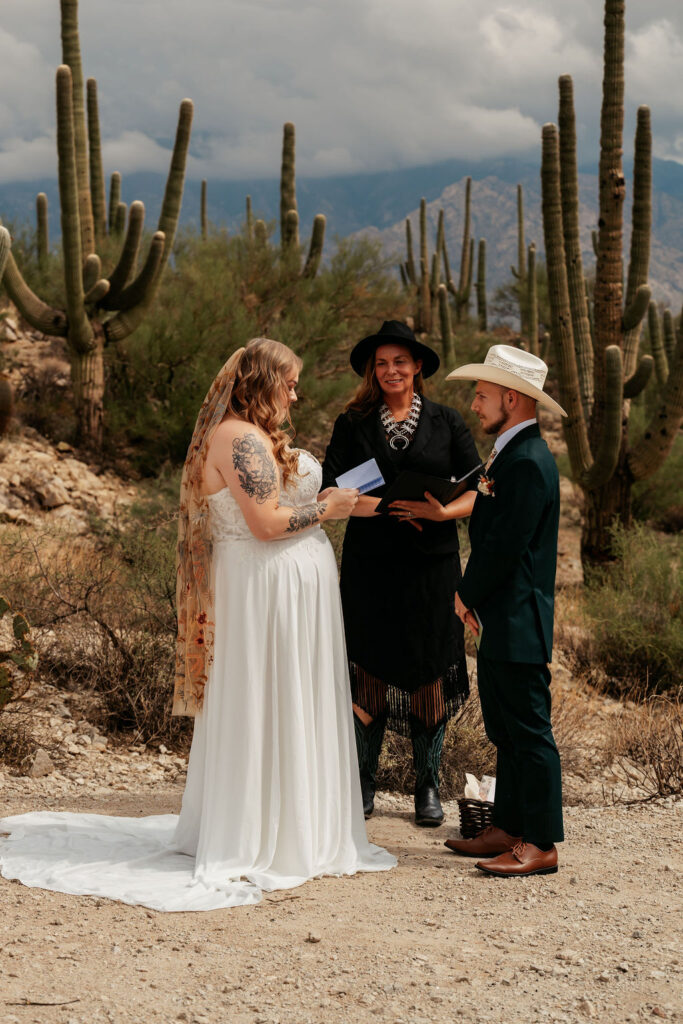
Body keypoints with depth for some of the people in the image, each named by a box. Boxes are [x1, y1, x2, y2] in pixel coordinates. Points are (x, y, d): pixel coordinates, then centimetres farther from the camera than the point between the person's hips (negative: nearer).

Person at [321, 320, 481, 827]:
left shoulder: (447, 422, 7)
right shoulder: (354, 424, 6)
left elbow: (476, 491, 3)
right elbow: (329, 490, -2)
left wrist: (445, 512, -18)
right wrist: (382, 508, -19)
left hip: (432, 563, 0)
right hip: (369, 565, 0)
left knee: (430, 671, 3)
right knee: (369, 671, 3)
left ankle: (428, 786, 15)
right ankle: (363, 782, 15)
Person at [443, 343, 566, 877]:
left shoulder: (529, 463, -19)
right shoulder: (512, 454, 14)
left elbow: (504, 547, -20)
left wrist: (467, 595, -7)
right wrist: (475, 599, 7)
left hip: (518, 622, -11)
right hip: (500, 621, 11)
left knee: (529, 730, -4)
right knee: (504, 729, 16)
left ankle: (541, 844, 2)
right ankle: (509, 829, 24)